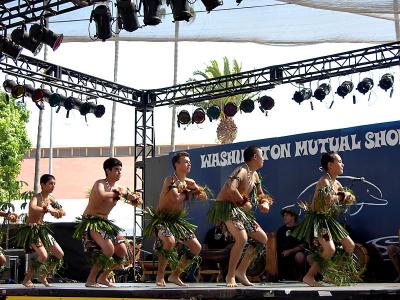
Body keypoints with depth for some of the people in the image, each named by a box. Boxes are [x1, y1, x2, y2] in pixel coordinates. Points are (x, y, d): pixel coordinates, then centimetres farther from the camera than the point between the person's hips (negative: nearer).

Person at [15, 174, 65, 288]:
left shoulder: (50, 198, 8)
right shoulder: (36, 197, -15)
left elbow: (61, 212, 13)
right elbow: (32, 208, -38)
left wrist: (57, 211, -9)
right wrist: (47, 209, -37)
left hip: (42, 229, 8)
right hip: (31, 229, -8)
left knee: (60, 254, 7)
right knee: (43, 256, -23)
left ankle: (43, 276, 22)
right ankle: (27, 280, -5)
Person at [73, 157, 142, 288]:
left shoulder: (119, 188, 8)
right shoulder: (100, 183, -12)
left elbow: (137, 203, 9)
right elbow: (102, 195, -37)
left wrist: (134, 198, -14)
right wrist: (117, 193, -23)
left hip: (105, 222, 8)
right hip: (91, 222, -8)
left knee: (122, 251, 4)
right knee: (109, 249, -24)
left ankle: (103, 277, 21)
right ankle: (91, 280, -10)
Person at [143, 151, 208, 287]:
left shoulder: (189, 182, 8)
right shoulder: (170, 180, -15)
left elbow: (204, 198, 7)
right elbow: (176, 198, -31)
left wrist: (196, 188, -13)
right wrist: (189, 192, -11)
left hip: (177, 220, 8)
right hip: (162, 219, -8)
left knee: (196, 247, 2)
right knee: (170, 241, -35)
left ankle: (175, 275, 16)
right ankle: (160, 276, -15)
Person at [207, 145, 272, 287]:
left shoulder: (254, 175, 14)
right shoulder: (242, 171, -16)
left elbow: (260, 195, 24)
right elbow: (231, 188, -35)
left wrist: (265, 204, 2)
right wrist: (243, 202, -21)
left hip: (241, 210, 10)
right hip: (226, 207, -10)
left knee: (263, 239, 9)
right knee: (242, 238, -29)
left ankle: (241, 271, 13)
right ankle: (230, 276, -14)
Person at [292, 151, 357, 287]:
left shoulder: (336, 183, 12)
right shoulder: (324, 181, -16)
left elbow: (351, 199, 18)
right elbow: (328, 200, -34)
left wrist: (347, 195, -6)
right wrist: (341, 196, -13)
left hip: (329, 221, 10)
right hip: (317, 220, -10)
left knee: (350, 246, 10)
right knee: (329, 249, -25)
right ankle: (309, 276, -13)